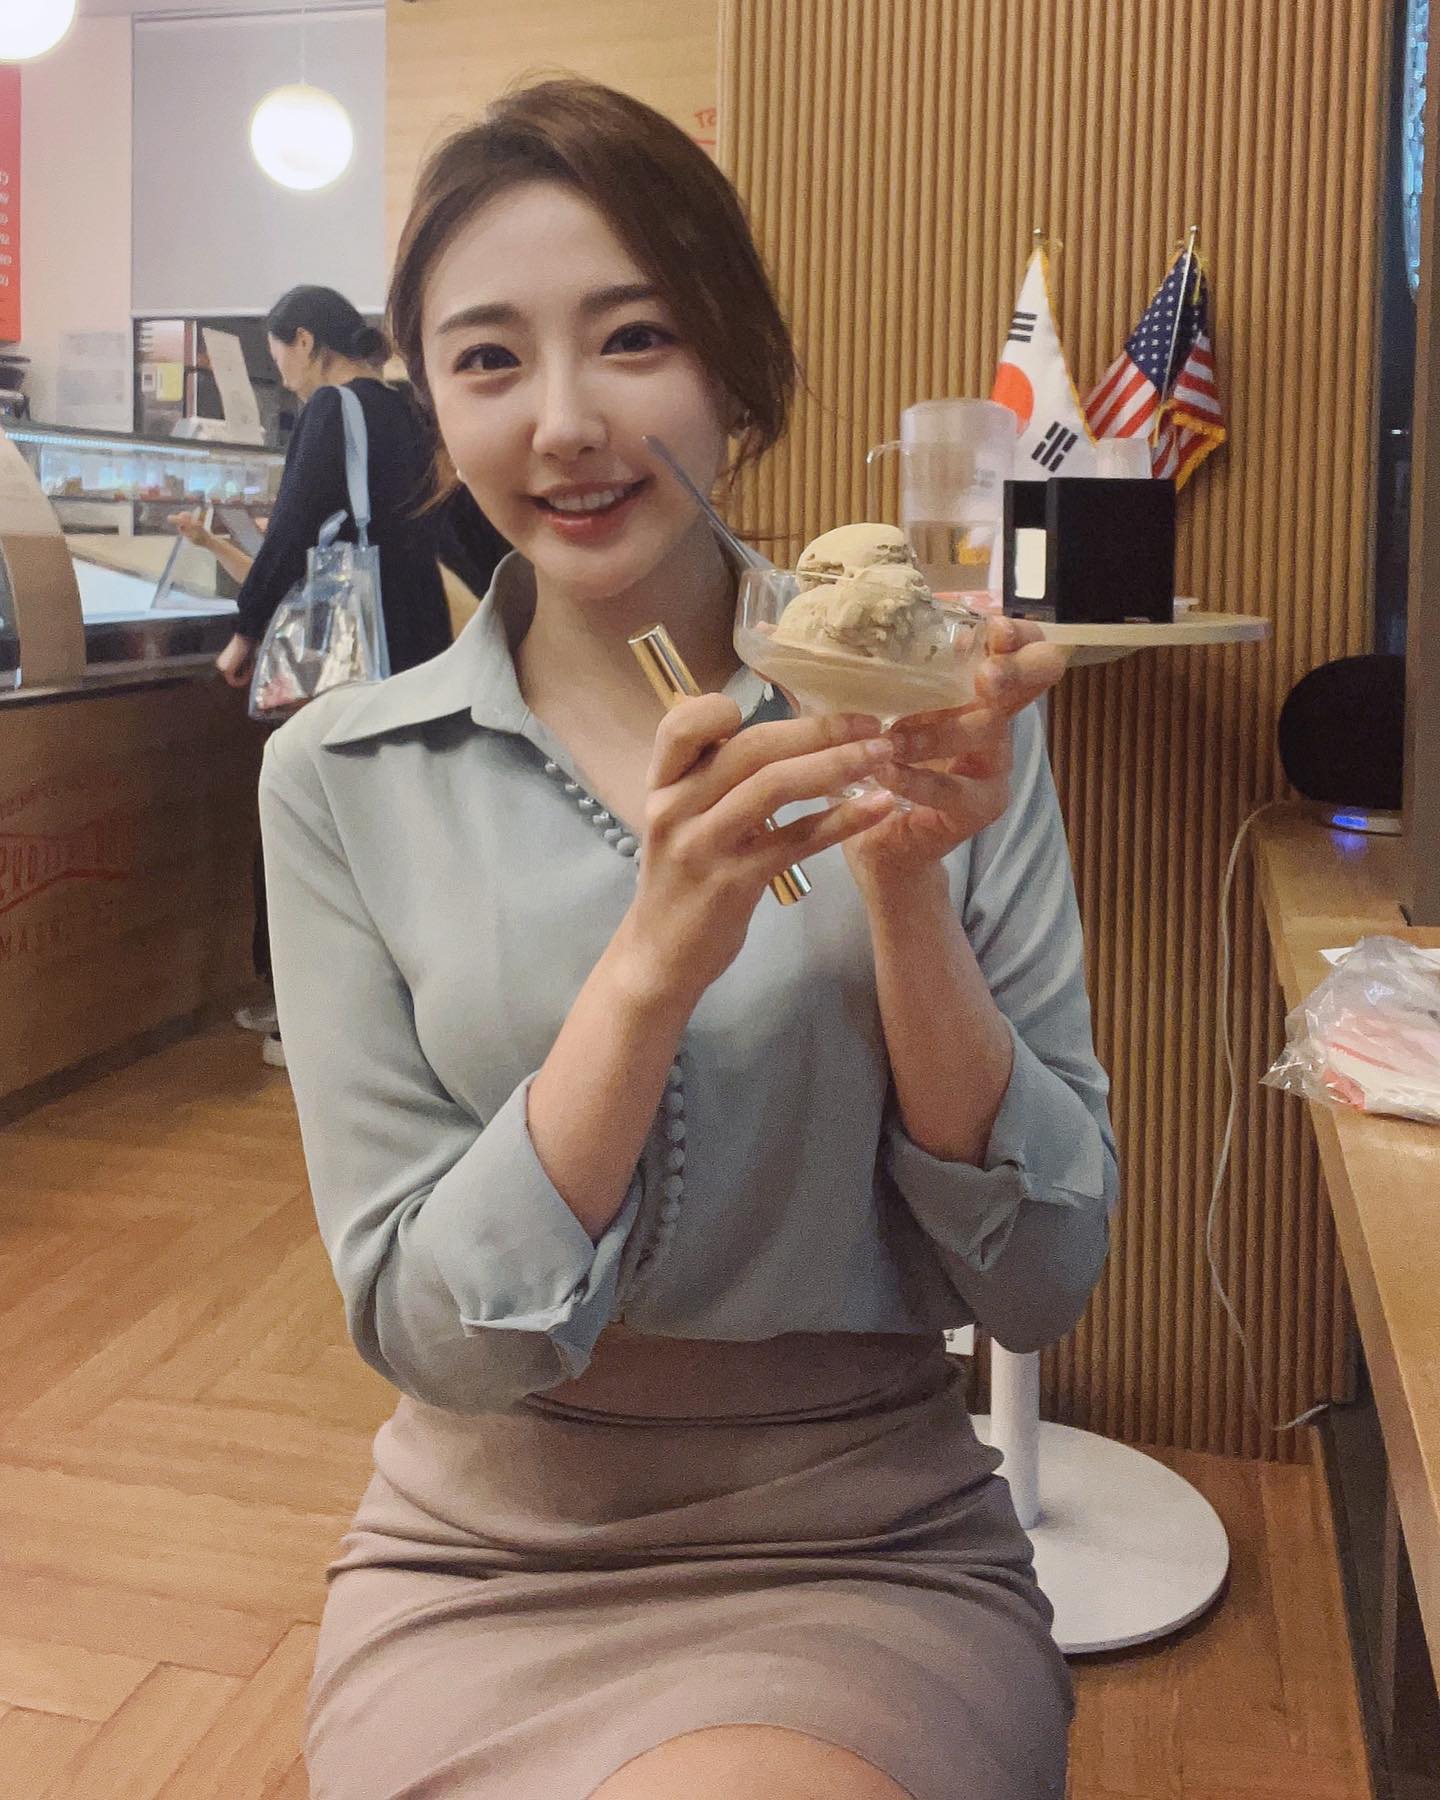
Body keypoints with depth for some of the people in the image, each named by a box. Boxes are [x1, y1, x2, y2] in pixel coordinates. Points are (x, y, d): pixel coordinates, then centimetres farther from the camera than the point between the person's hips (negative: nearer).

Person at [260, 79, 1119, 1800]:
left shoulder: (937, 723, -6)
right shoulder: (344, 778, -6)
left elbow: (1041, 1283, -7)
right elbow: (423, 1325, -10)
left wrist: (908, 887, -22)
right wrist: (651, 965, -25)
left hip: (872, 1553, 0)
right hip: (479, 1571, 1)